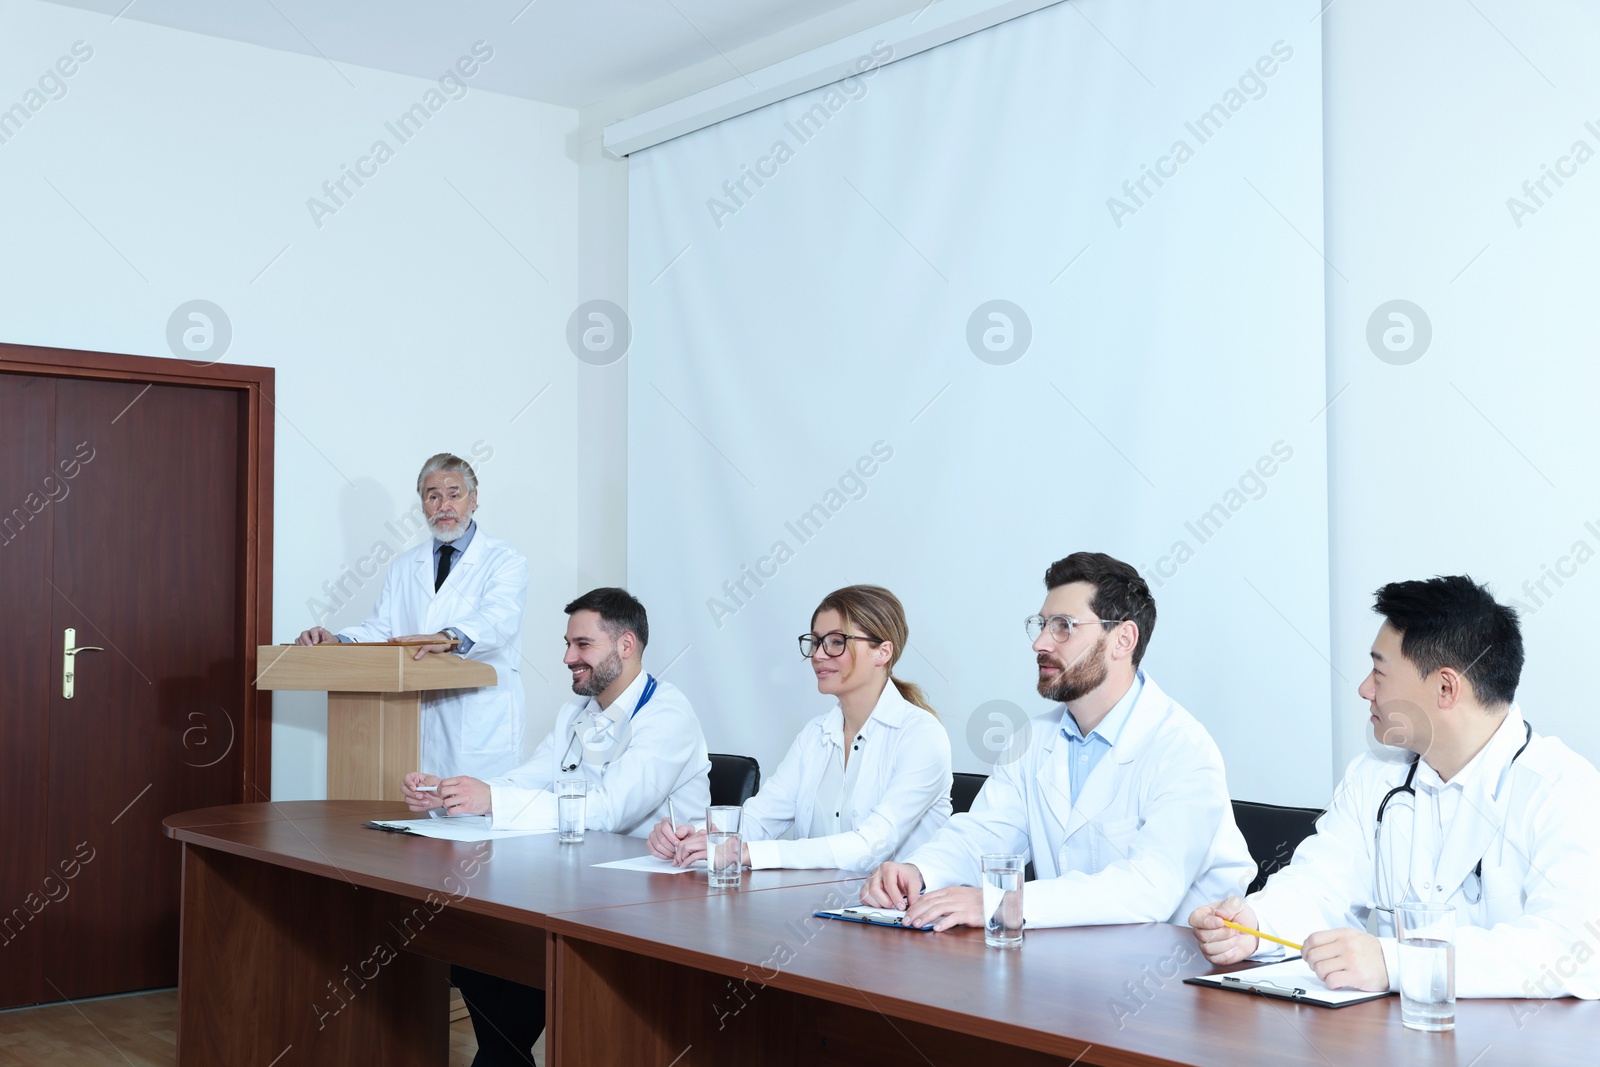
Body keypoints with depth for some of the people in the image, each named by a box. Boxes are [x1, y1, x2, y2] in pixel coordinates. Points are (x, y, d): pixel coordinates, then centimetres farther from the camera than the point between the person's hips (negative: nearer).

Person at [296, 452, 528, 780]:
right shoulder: (402, 566, 18)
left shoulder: (506, 562, 0)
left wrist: (449, 638, -38)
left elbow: (497, 620, -18)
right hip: (419, 726, 4)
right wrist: (337, 641, -9)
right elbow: (380, 630, 12)